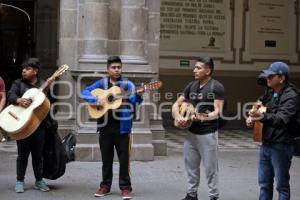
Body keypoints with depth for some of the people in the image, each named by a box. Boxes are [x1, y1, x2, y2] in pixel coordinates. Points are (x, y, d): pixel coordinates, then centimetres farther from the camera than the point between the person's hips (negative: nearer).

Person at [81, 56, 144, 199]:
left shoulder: (127, 84, 1)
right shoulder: (101, 83, 6)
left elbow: (133, 100, -13)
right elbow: (85, 92, 4)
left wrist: (138, 95, -35)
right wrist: (96, 99, -14)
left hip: (122, 126, -2)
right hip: (105, 125, 2)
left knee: (124, 158, 0)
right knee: (106, 158, 10)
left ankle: (125, 187, 7)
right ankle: (105, 185, 21)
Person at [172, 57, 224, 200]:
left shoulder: (216, 87, -10)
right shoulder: (191, 86, 9)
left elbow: (218, 112, -16)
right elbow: (176, 104, 12)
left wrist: (203, 117, -33)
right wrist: (178, 117, -8)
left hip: (208, 133, -6)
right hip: (191, 132, 6)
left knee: (210, 167, 2)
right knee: (191, 165, 14)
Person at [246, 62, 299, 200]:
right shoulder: (269, 93, 11)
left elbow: (281, 119, -29)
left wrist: (262, 117, -47)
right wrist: (251, 117, -6)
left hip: (281, 146, -8)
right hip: (265, 144, 8)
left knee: (282, 184, 2)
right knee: (264, 183, 14)